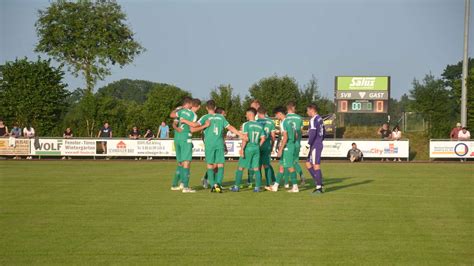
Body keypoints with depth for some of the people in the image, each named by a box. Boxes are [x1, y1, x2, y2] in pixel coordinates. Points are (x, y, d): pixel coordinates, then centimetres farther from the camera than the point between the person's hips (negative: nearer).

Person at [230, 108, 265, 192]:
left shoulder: (246, 124, -9)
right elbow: (263, 139, 7)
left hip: (248, 148, -5)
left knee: (240, 167, 4)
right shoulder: (260, 125, 8)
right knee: (256, 168, 8)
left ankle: (237, 186, 6)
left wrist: (242, 149, -15)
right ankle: (257, 187, 4)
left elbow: (245, 138, -17)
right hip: (256, 149, 5)